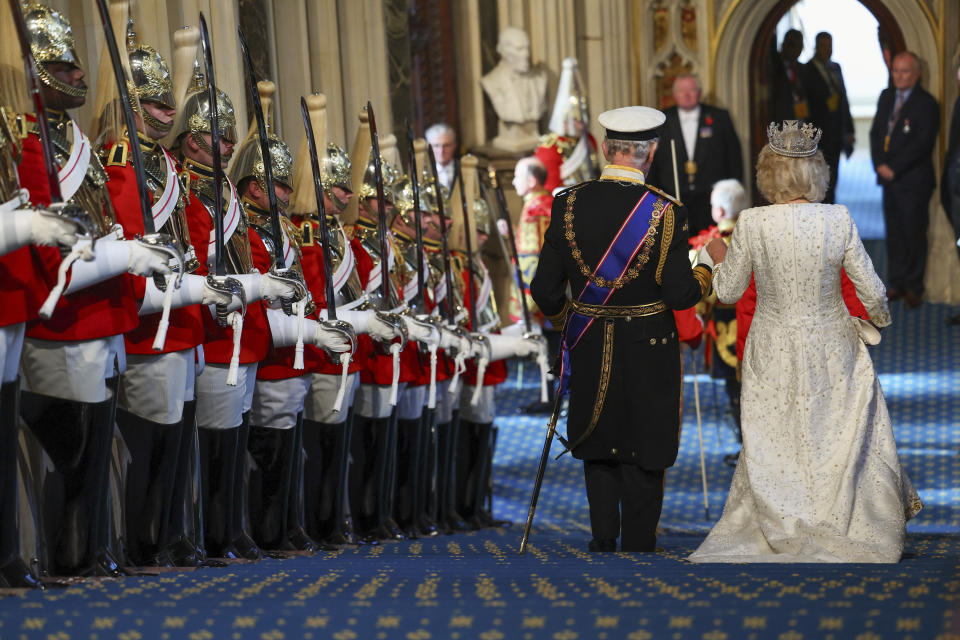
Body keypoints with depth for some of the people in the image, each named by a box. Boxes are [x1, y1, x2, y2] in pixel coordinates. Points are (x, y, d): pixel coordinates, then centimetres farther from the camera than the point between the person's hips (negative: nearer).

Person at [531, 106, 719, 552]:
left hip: (589, 350, 3)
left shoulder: (568, 204, -7)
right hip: (647, 350, -3)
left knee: (598, 450, 20)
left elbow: (545, 291, -3)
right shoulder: (664, 212, -16)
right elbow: (680, 296, -14)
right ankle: (637, 545, 18)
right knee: (643, 457, 11)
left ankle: (603, 539, 22)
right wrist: (707, 262, 5)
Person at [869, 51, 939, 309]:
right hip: (889, 180, 6)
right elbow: (876, 132, 12)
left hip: (914, 181, -6)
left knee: (914, 234, 1)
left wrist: (894, 169, -14)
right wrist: (880, 165, -3)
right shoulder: (886, 97, 12)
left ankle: (913, 287, 10)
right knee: (894, 233, 9)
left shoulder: (926, 103, -9)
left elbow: (922, 144, -15)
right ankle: (896, 283, 18)